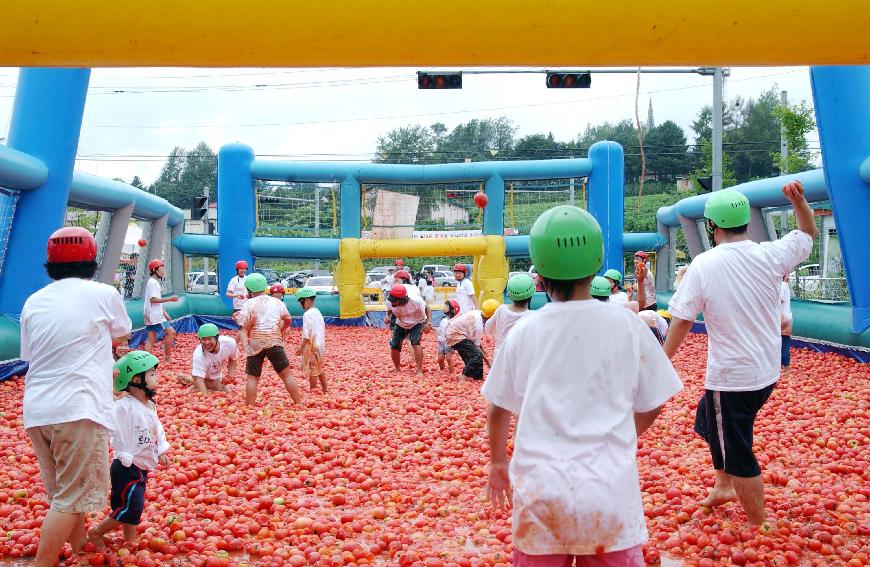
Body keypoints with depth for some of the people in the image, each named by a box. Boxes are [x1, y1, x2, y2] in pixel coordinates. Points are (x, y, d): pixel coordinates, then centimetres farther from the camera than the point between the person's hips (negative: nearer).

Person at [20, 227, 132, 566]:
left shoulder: (33, 303, 10)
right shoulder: (103, 294, -1)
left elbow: (30, 354, 16)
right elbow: (121, 337, 16)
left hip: (35, 411, 6)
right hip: (77, 409, -6)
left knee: (63, 491, 22)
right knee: (70, 498, 1)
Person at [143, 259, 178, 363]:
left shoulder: (156, 282, 20)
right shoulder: (153, 282, -11)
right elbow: (153, 299, -21)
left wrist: (165, 313, 21)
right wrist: (169, 299, -22)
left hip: (153, 316, 10)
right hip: (155, 316, -10)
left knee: (151, 339, 6)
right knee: (171, 332, -7)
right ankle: (167, 357, -1)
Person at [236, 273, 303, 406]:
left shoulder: (249, 304, 0)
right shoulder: (277, 302, 11)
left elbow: (243, 328, -10)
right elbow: (288, 320, 22)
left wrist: (244, 345, -16)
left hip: (255, 344, -2)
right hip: (275, 342, 2)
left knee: (251, 377, 5)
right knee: (286, 375, 7)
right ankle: (299, 404, 8)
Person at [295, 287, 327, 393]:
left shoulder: (307, 314, -17)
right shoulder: (318, 312, 9)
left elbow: (306, 334, -20)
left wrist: (301, 347, -15)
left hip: (311, 346, -9)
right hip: (320, 345, 9)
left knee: (312, 370, 0)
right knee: (319, 368, 18)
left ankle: (312, 391, 7)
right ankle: (324, 390, 25)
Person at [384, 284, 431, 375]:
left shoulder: (416, 301, -36)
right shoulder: (389, 301, -27)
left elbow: (426, 308, -17)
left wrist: (428, 322, -30)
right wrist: (387, 316, -26)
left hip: (417, 323, -4)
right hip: (400, 325, 4)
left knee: (415, 342, -26)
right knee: (394, 346, -4)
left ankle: (419, 371, -17)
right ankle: (398, 370, 23)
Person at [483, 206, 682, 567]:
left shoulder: (523, 331, 1)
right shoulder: (627, 325, -1)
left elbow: (499, 407, 12)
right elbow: (651, 406, 8)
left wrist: (498, 462, 28)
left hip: (540, 494, 1)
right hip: (610, 492, -1)